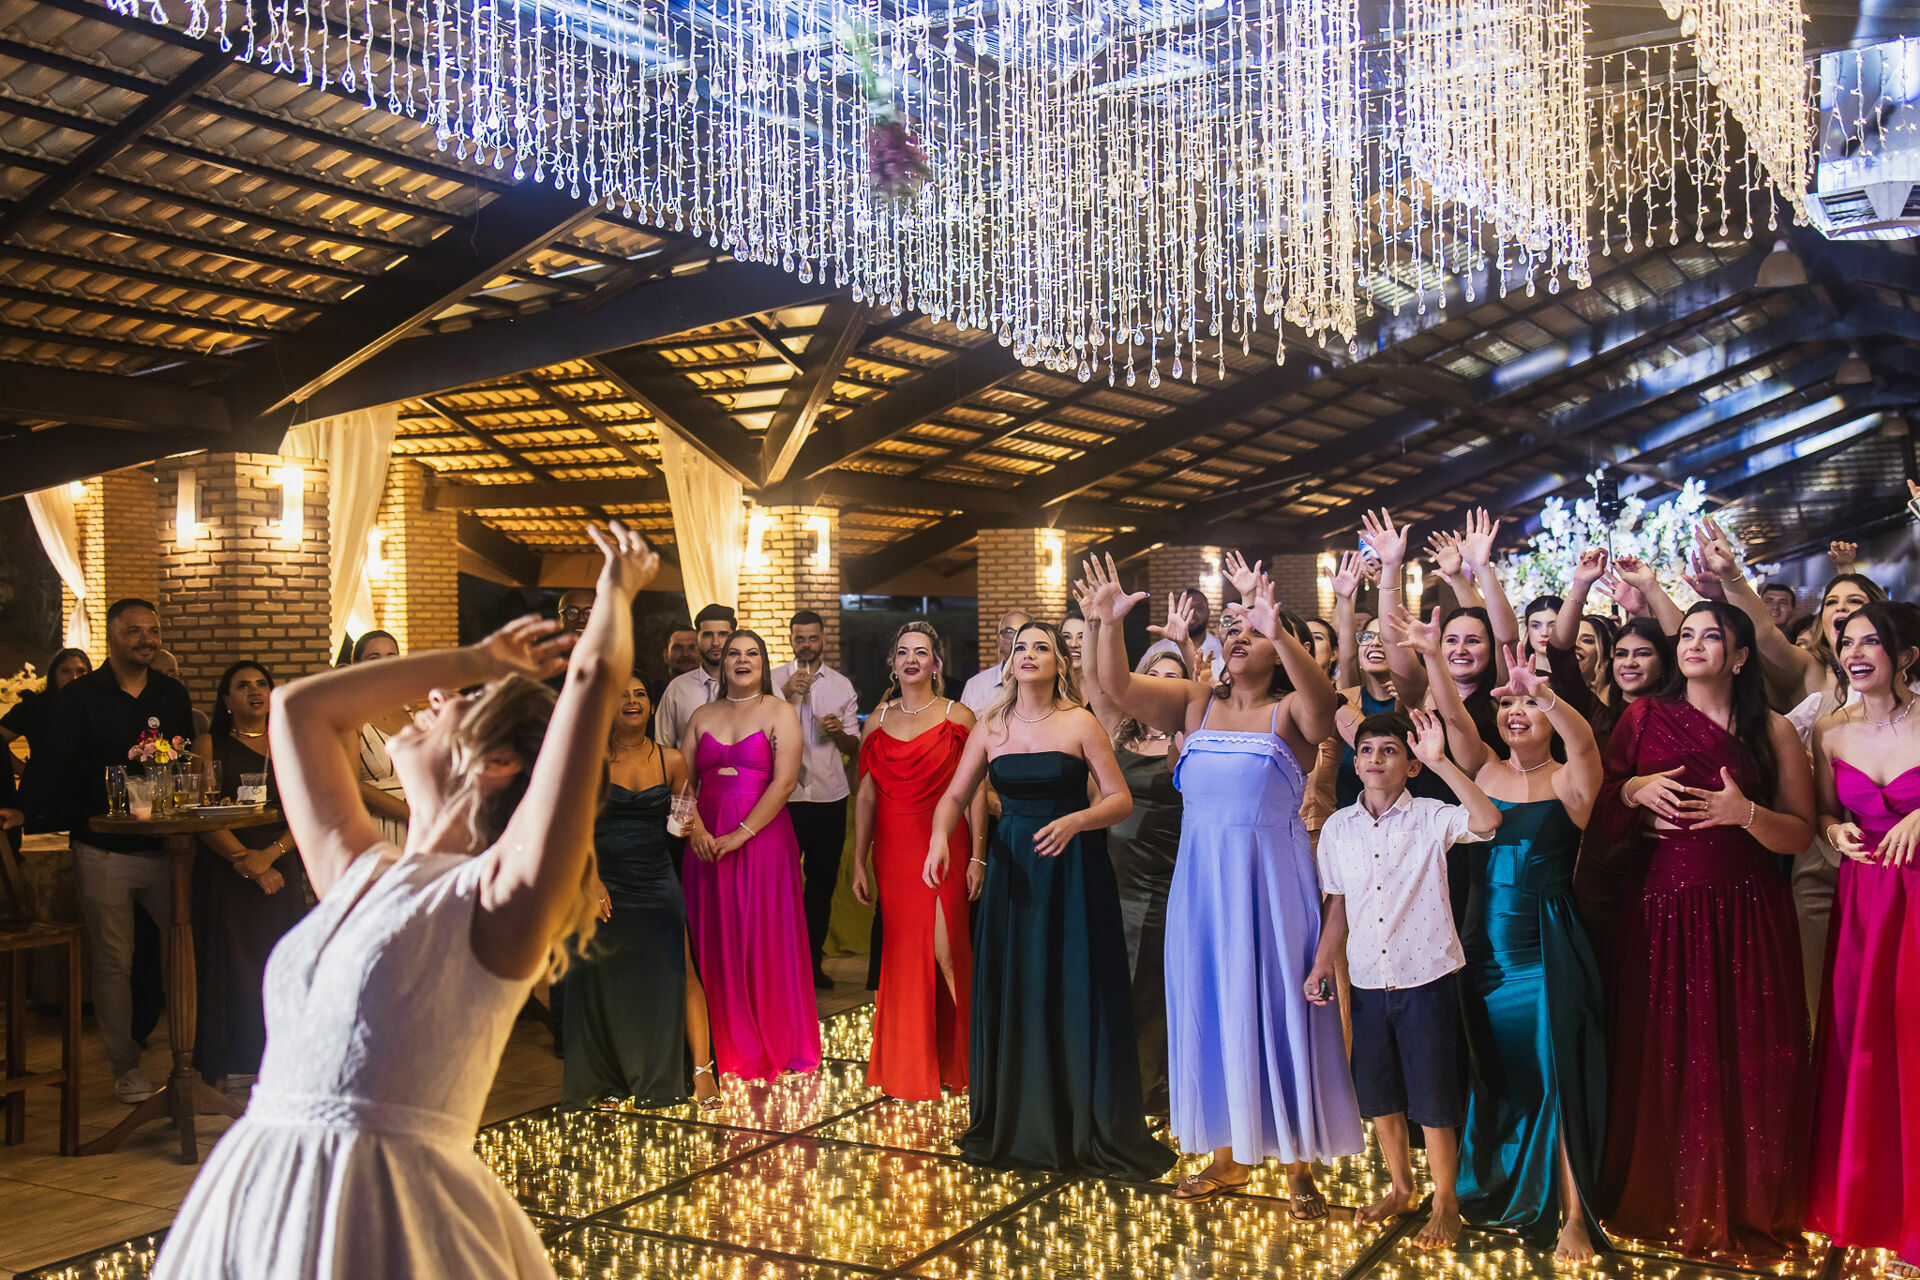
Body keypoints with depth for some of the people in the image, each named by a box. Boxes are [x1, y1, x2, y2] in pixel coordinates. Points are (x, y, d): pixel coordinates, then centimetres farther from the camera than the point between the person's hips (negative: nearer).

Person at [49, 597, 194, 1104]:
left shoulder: (173, 694, 11)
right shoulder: (77, 696, 0)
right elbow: (61, 773, -3)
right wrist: (80, 828, -11)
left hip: (167, 847, 3)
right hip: (105, 852, -3)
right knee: (114, 961, 4)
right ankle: (124, 1064, 14)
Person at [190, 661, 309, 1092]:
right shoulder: (209, 746, 4)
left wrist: (269, 854, -11)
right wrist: (246, 861, -14)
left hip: (282, 868, 2)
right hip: (225, 874, -2)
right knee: (233, 963, -3)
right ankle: (234, 1062, 5)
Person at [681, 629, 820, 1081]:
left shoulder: (780, 712, 1)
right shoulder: (702, 716, 13)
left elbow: (784, 781, -10)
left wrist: (740, 834, -15)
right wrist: (695, 828, -10)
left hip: (763, 838, -4)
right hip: (708, 841, 4)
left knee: (764, 940, -1)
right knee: (714, 940, 5)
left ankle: (773, 1045, 11)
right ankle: (726, 1045, 15)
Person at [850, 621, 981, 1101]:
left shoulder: (958, 717, 1)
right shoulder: (878, 721, 10)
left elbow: (975, 792, -3)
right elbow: (866, 796, 10)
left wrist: (977, 857, -9)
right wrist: (860, 862, 7)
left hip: (944, 848, -3)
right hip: (893, 851, 3)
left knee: (945, 949, -1)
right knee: (902, 952, 5)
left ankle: (951, 1064, 15)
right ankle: (907, 1068, 16)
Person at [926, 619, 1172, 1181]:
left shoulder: (1079, 723, -5)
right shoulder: (990, 728, 5)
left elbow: (1120, 799, -7)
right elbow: (955, 797, 6)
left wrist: (1075, 821, -25)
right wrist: (939, 839, -13)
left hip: (1072, 868, -3)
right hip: (1011, 866, 3)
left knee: (1077, 995, -1)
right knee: (1010, 992, 7)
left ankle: (1090, 1129, 13)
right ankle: (1013, 1126, 21)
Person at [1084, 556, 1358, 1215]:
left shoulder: (1290, 712, -4)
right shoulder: (1196, 703, 8)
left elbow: (1322, 697, -27)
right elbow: (1119, 686, -1)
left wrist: (1279, 634, -41)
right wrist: (1110, 624, -17)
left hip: (1272, 880, -4)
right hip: (1201, 879, 4)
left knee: (1278, 1007, 3)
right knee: (1210, 1007, 11)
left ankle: (1298, 1164, 16)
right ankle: (1229, 1153, 26)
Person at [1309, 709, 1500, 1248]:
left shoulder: (1431, 818, -9)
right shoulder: (1338, 828, 4)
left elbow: (1487, 821, -28)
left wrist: (1440, 762, -31)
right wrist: (1322, 963, 4)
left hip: (1427, 978, -4)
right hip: (1368, 981, 4)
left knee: (1432, 1099, 3)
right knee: (1377, 1093, 15)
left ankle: (1445, 1204, 21)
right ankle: (1401, 1188, 36)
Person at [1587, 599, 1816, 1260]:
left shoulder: (1773, 731, 4)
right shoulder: (1643, 719, 6)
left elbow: (1800, 833, 0)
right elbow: (1597, 812, 11)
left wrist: (1746, 813, -17)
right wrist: (1634, 790, -9)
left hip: (1747, 917, 0)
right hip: (1660, 913, 1)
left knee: (1746, 1066, 2)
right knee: (1662, 1064, 4)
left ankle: (1744, 1206, 19)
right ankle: (1661, 1200, 22)